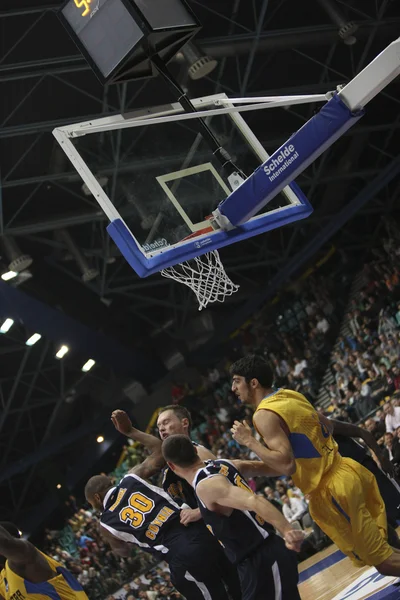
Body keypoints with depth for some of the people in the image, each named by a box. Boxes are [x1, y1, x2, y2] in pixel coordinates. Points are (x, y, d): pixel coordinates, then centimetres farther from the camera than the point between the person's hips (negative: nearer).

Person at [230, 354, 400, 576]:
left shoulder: (264, 415, -17)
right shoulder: (290, 395, 10)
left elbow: (287, 466, -26)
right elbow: (328, 426, 21)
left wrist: (250, 442, -17)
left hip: (332, 490, -9)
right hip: (349, 471, 9)